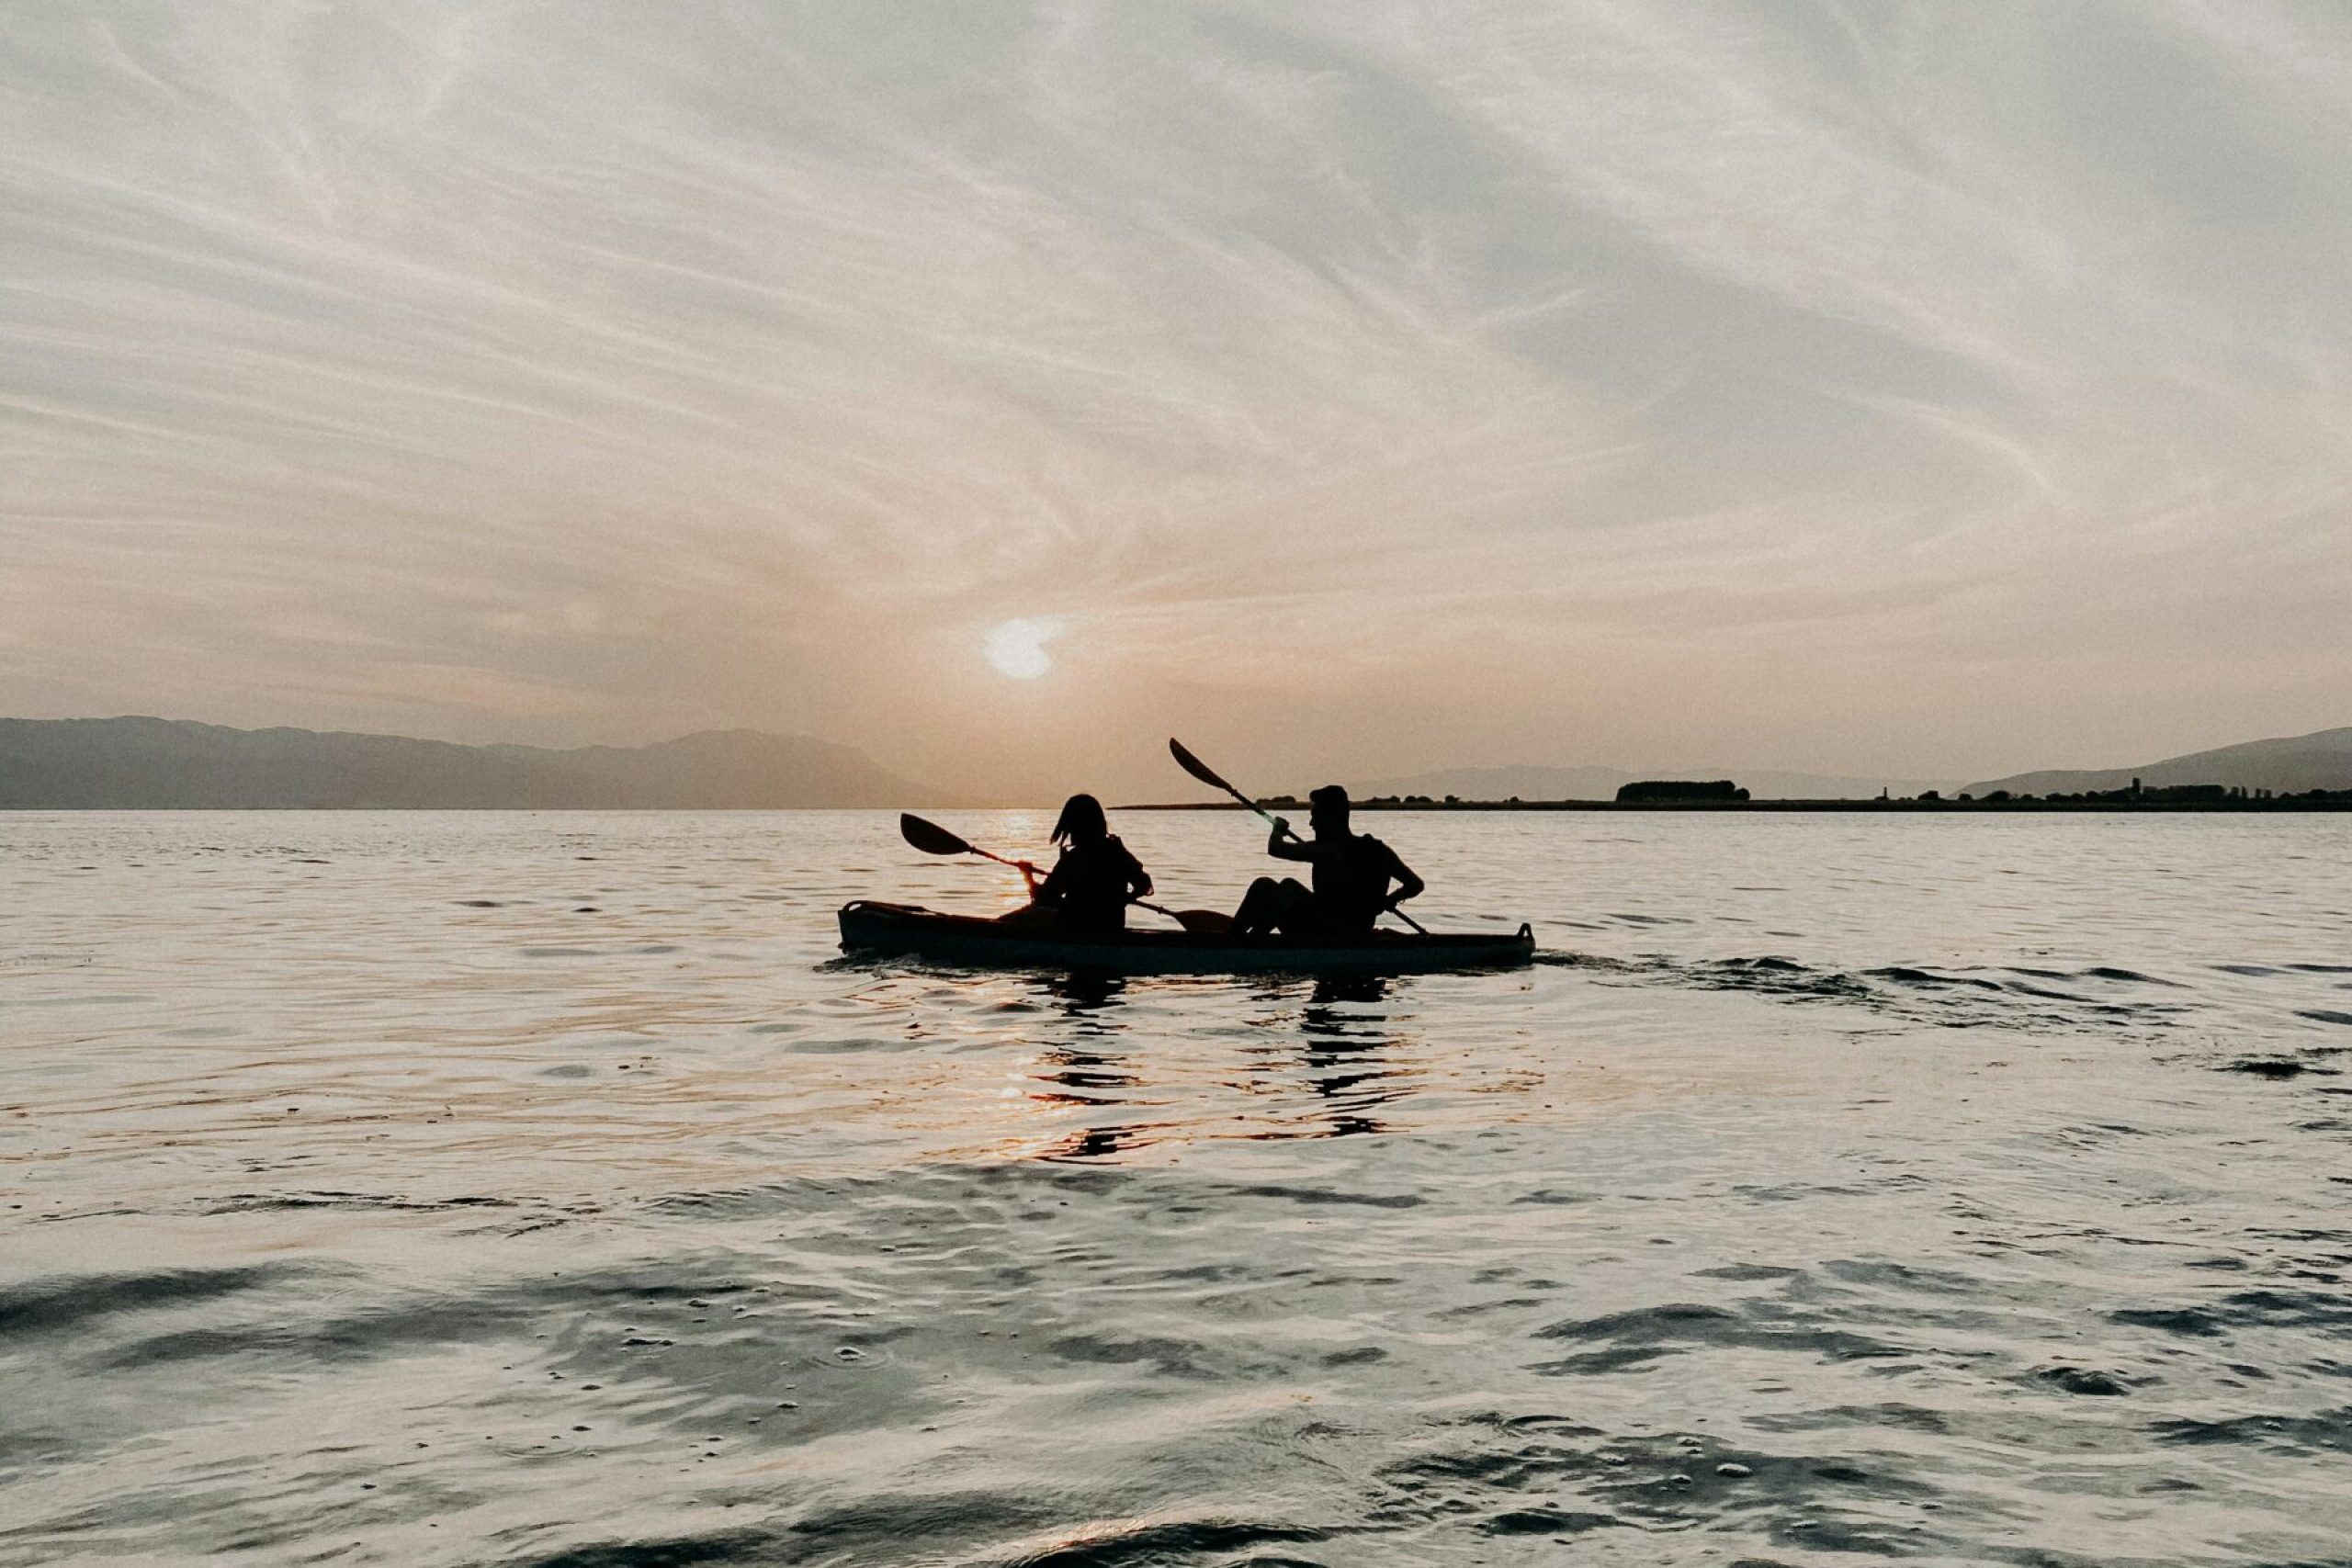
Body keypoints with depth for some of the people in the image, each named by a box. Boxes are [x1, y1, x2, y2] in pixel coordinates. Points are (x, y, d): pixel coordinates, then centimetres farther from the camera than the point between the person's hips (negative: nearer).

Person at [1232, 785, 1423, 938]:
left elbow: (1275, 848, -16)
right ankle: (1254, 934, 40)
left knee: (1263, 886, 12)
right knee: (1288, 885, 28)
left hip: (1319, 936, -7)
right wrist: (1387, 900, 14)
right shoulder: (1377, 851, -6)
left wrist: (1278, 829, 6)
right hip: (1356, 937, 7)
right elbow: (1416, 884, -4)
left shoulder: (1325, 851, -22)